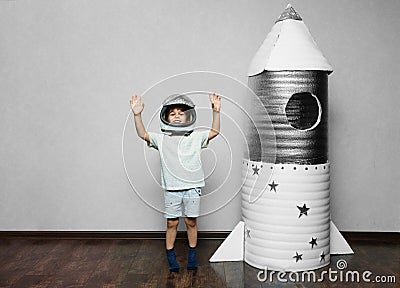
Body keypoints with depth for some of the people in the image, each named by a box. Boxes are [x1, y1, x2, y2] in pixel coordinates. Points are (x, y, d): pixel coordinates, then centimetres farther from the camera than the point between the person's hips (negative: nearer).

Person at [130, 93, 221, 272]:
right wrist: (137, 115, -18)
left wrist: (216, 112, -12)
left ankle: (192, 254, 26)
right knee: (172, 223, 7)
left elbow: (214, 131, 0)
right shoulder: (161, 139, 3)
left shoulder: (196, 137, 4)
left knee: (191, 222, 10)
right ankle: (170, 256, 22)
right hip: (171, 189, 0)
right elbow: (143, 134, -5)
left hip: (192, 187, 0)